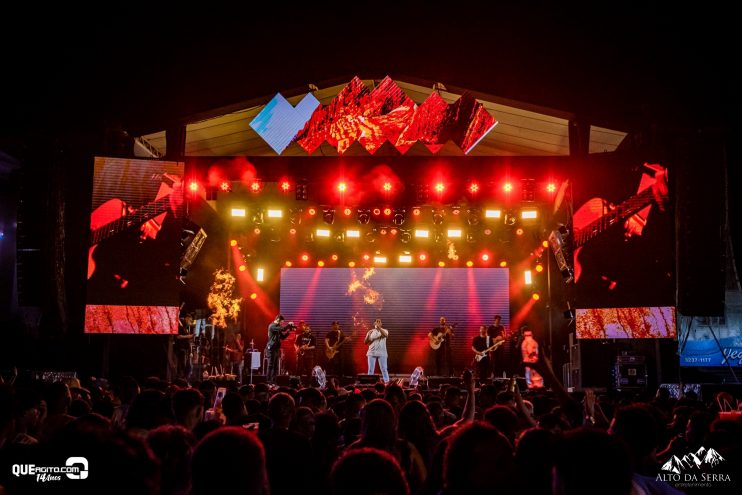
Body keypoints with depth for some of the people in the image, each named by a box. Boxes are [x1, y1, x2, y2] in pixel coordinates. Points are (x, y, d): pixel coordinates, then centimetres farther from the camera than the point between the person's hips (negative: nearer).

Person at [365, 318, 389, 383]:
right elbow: (365, 342, 6)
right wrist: (368, 335, -12)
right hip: (371, 353, 2)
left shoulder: (384, 330, 5)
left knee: (384, 368, -6)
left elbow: (385, 335, -20)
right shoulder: (370, 331, 11)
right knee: (370, 369, 1)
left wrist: (379, 328, -30)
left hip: (381, 353, -2)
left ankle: (387, 382, -6)